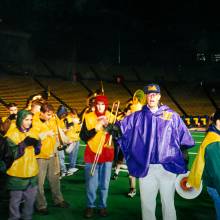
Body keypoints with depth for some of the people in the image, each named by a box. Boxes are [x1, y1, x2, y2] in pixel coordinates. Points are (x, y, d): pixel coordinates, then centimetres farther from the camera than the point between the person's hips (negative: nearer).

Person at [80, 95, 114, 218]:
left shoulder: (111, 117, 4)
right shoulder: (88, 117, -1)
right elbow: (83, 136, -6)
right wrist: (95, 129, -19)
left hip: (107, 155, 1)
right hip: (92, 155, -1)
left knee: (104, 184, 9)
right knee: (91, 184, 3)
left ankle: (103, 206, 25)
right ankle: (90, 206, 22)